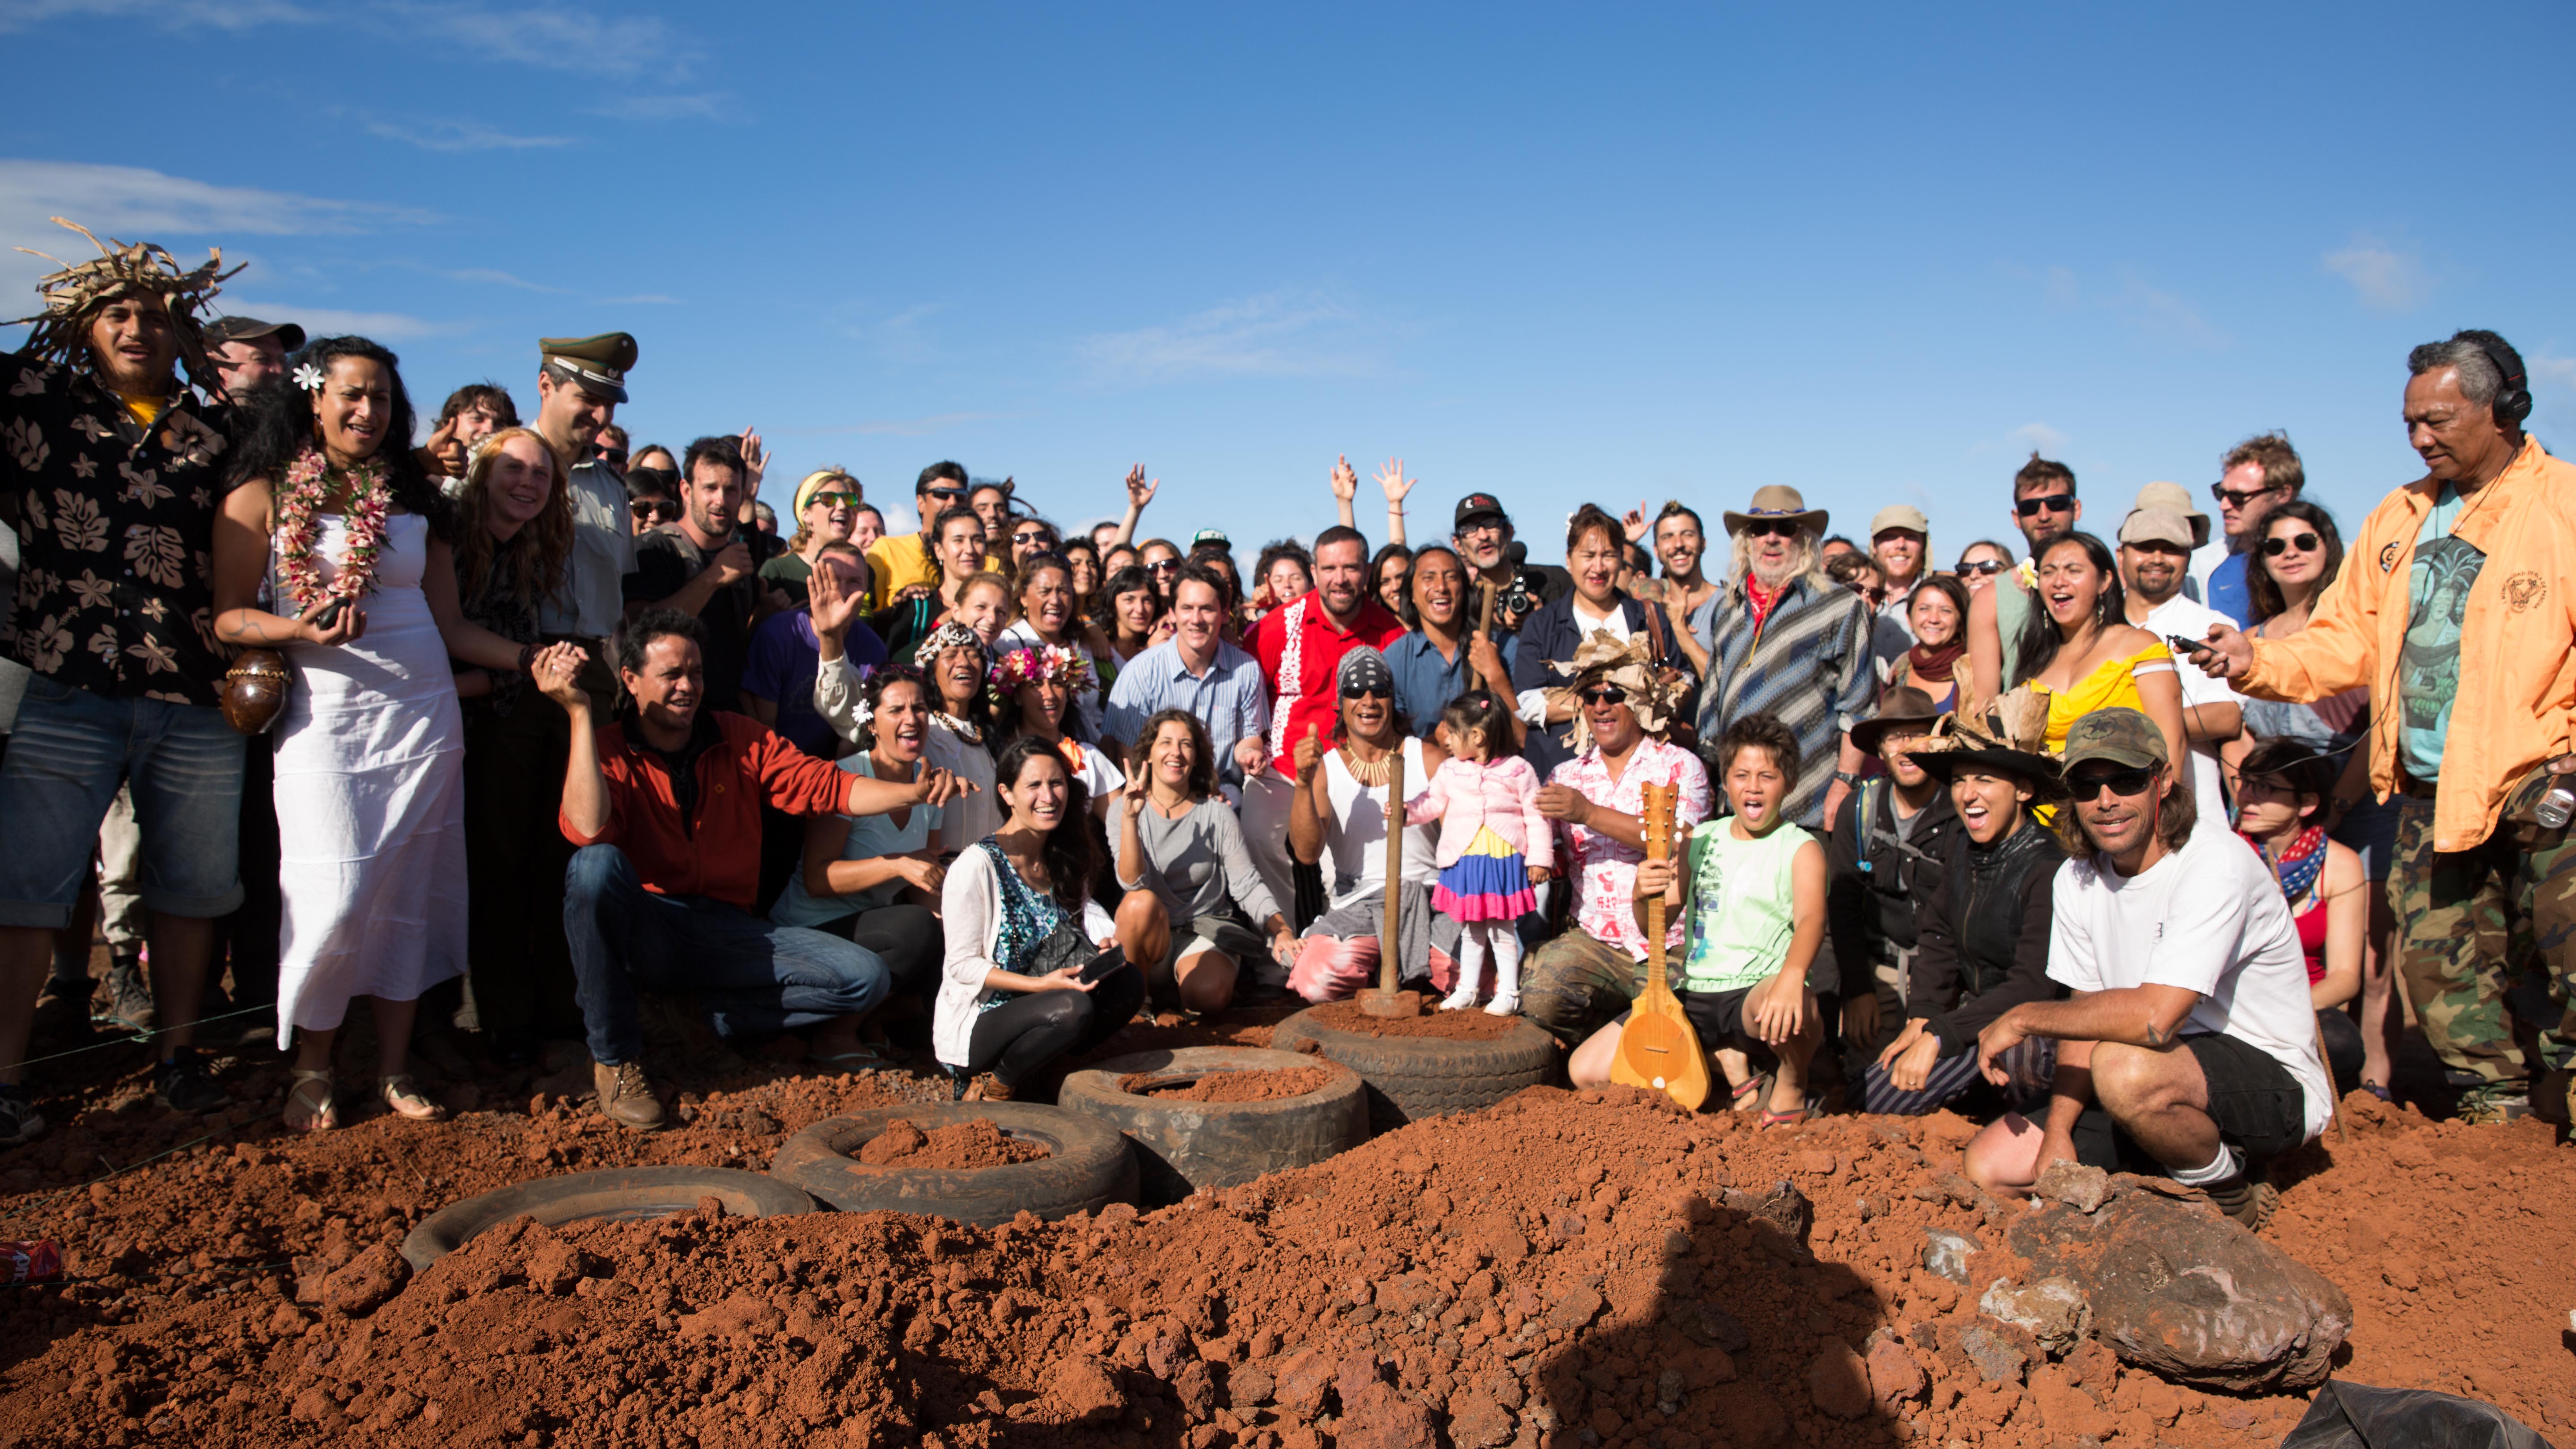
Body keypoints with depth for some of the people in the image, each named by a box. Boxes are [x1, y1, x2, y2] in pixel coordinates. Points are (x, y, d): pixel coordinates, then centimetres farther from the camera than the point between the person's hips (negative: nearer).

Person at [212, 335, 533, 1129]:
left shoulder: (416, 500, 13)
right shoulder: (262, 498, 3)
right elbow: (226, 618, -3)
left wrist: (528, 657, 0)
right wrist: (307, 629, -20)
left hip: (423, 708, 4)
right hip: (325, 712, -3)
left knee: (411, 889, 4)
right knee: (334, 896, -8)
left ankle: (395, 1066, 15)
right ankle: (311, 1068, 12)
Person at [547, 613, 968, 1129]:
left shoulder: (740, 740, 9)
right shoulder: (605, 750, -2)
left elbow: (825, 786, 1)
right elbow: (589, 831, -23)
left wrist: (914, 793, -17)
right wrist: (579, 712, -22)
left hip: (724, 931, 3)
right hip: (643, 931, -3)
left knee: (865, 977, -15)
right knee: (597, 866, -36)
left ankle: (696, 1013, -3)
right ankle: (614, 1056, -19)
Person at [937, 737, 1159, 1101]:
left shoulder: (1062, 860, 9)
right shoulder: (978, 864, -13)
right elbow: (962, 965, -14)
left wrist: (1100, 951, -11)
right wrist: (1042, 984, -26)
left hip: (1037, 1019, 6)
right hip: (975, 1026, -6)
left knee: (1128, 981, -19)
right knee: (1071, 1007, -35)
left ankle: (1036, 1070, -10)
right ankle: (993, 1090, -11)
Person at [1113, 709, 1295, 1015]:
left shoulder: (1216, 814, -1)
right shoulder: (1124, 810, -3)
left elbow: (1247, 885, -3)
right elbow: (1132, 883, -16)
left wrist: (1282, 931, -19)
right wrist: (1130, 818, -29)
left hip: (1207, 929, 0)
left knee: (1209, 995, -31)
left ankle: (1185, 982, 4)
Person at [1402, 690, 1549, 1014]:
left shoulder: (1518, 771, -5)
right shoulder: (1450, 771, 5)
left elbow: (1536, 816, -2)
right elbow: (1433, 803, 16)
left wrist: (1539, 859, -5)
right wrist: (1407, 811, -2)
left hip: (1504, 861, -4)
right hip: (1463, 862, 4)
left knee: (1502, 931, 2)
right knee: (1469, 931, 14)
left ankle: (1508, 993, 14)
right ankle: (1467, 989, 26)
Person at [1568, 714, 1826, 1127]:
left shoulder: (1800, 849, -3)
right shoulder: (1701, 840, 12)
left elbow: (1811, 918, -23)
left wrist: (1792, 975, -45)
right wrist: (1642, 896, -15)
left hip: (1755, 994, -5)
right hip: (1693, 996, 5)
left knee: (1794, 1006, -43)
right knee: (1584, 1069, -4)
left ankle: (1791, 1085, -5)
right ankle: (1728, 1063, 8)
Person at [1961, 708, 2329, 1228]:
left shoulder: (2216, 863, -23)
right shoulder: (2077, 880, 2)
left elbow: (2154, 1017, -33)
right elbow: (2088, 1014, 5)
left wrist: (2024, 1018, -20)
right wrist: (2056, 1137, -8)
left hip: (2275, 1090, -7)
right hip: (2170, 1081, 7)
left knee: (2124, 1066, -38)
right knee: (1989, 1165, -3)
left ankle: (2229, 1196, -6)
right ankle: (2199, 1163, 12)